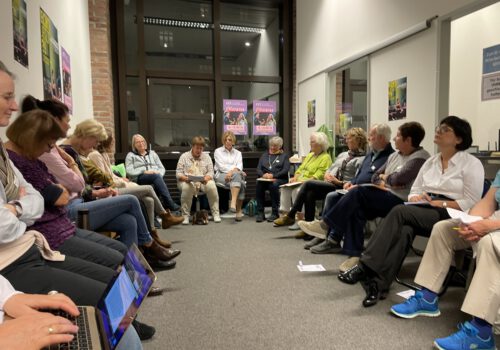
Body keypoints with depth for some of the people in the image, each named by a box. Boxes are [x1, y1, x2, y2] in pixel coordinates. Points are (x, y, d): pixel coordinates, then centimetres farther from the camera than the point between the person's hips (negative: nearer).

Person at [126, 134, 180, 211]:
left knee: (158, 176, -38)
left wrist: (159, 173, -5)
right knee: (156, 176, -37)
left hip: (156, 176, 3)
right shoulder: (130, 155, 18)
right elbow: (129, 171, 2)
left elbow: (162, 168, 20)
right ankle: (170, 204, -48)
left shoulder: (152, 153, 27)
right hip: (139, 178, -2)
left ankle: (166, 204, -53)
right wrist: (144, 172, -12)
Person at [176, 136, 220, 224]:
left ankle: (216, 214, -20)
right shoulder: (184, 156, 10)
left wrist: (206, 178, -17)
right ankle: (185, 216, -27)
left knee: (212, 186, -32)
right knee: (186, 187, -38)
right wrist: (185, 178, -20)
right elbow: (178, 173, 3)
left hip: (203, 182, 1)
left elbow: (210, 172, 7)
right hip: (187, 182, -1)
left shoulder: (206, 157, 16)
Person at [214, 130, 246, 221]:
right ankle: (238, 210, -41)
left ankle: (233, 203, -47)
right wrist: (235, 170, -10)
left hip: (236, 175, 3)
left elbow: (239, 166, 5)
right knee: (237, 175, -35)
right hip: (221, 176, -3)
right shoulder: (218, 151, 16)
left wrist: (232, 171, -19)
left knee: (236, 176, -36)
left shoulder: (238, 153, 23)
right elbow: (221, 166, 2)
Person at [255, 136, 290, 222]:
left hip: (280, 179, -2)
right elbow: (258, 169, 14)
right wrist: (263, 174, -9)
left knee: (273, 185, -37)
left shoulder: (284, 156, 16)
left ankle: (275, 213, -29)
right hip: (264, 179, 3)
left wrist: (273, 175, -15)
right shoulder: (264, 155, 26)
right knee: (259, 184, -32)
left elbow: (285, 170, 0)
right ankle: (260, 212, -28)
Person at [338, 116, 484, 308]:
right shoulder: (430, 161, 20)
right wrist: (416, 198, -5)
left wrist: (440, 203, -17)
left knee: (399, 211, -32)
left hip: (449, 215, -5)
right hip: (423, 211, 5)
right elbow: (414, 190, 18)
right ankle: (378, 284, -41)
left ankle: (365, 267, -34)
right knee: (404, 230, -32)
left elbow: (471, 203, -6)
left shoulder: (472, 163, 2)